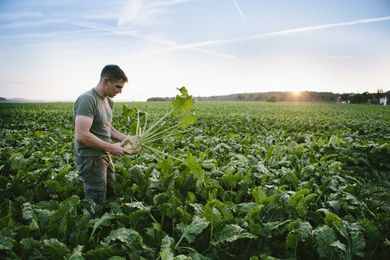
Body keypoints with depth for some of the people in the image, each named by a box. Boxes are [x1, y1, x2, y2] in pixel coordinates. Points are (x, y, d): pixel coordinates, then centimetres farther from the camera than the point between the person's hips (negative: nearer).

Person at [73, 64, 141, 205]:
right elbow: (82, 135, -26)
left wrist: (125, 138, 2)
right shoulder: (87, 99, -20)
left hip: (105, 156, 9)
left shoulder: (108, 101, 9)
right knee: (97, 203, 3)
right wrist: (111, 147, -20)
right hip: (90, 159, -9)